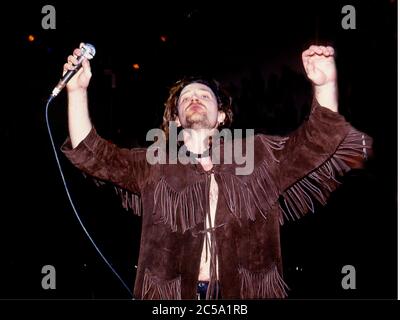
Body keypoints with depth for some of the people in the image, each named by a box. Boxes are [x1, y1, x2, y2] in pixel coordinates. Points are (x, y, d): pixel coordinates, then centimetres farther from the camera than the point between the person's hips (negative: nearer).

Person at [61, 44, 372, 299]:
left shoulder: (257, 153, 12)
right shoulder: (154, 164, 13)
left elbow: (318, 142, 8)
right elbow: (91, 153, 8)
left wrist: (325, 85, -8)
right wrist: (78, 90, -2)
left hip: (248, 291, 0)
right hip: (170, 294, 0)